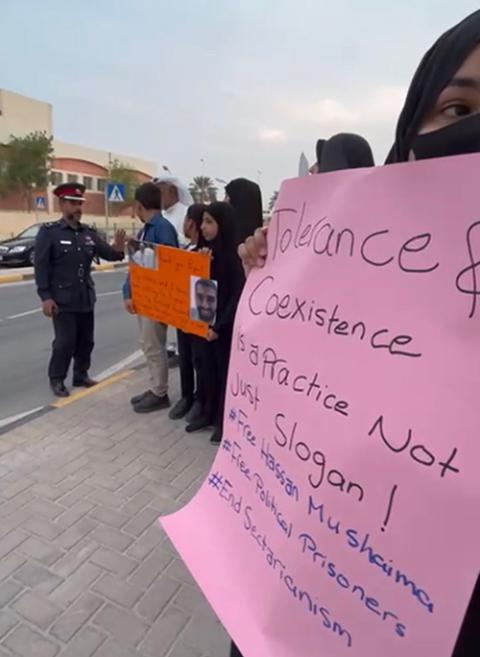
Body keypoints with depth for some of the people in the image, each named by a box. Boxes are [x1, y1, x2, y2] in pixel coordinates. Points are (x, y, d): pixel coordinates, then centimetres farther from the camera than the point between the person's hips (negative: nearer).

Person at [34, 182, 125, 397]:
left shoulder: (89, 233, 7)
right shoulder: (48, 231, -6)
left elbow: (107, 254, 5)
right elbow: (41, 266, -9)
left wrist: (118, 250, -19)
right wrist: (45, 296, -15)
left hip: (86, 299, 5)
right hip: (62, 300, -5)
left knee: (86, 341, 12)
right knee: (65, 342, -2)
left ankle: (81, 375, 29)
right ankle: (56, 380, 16)